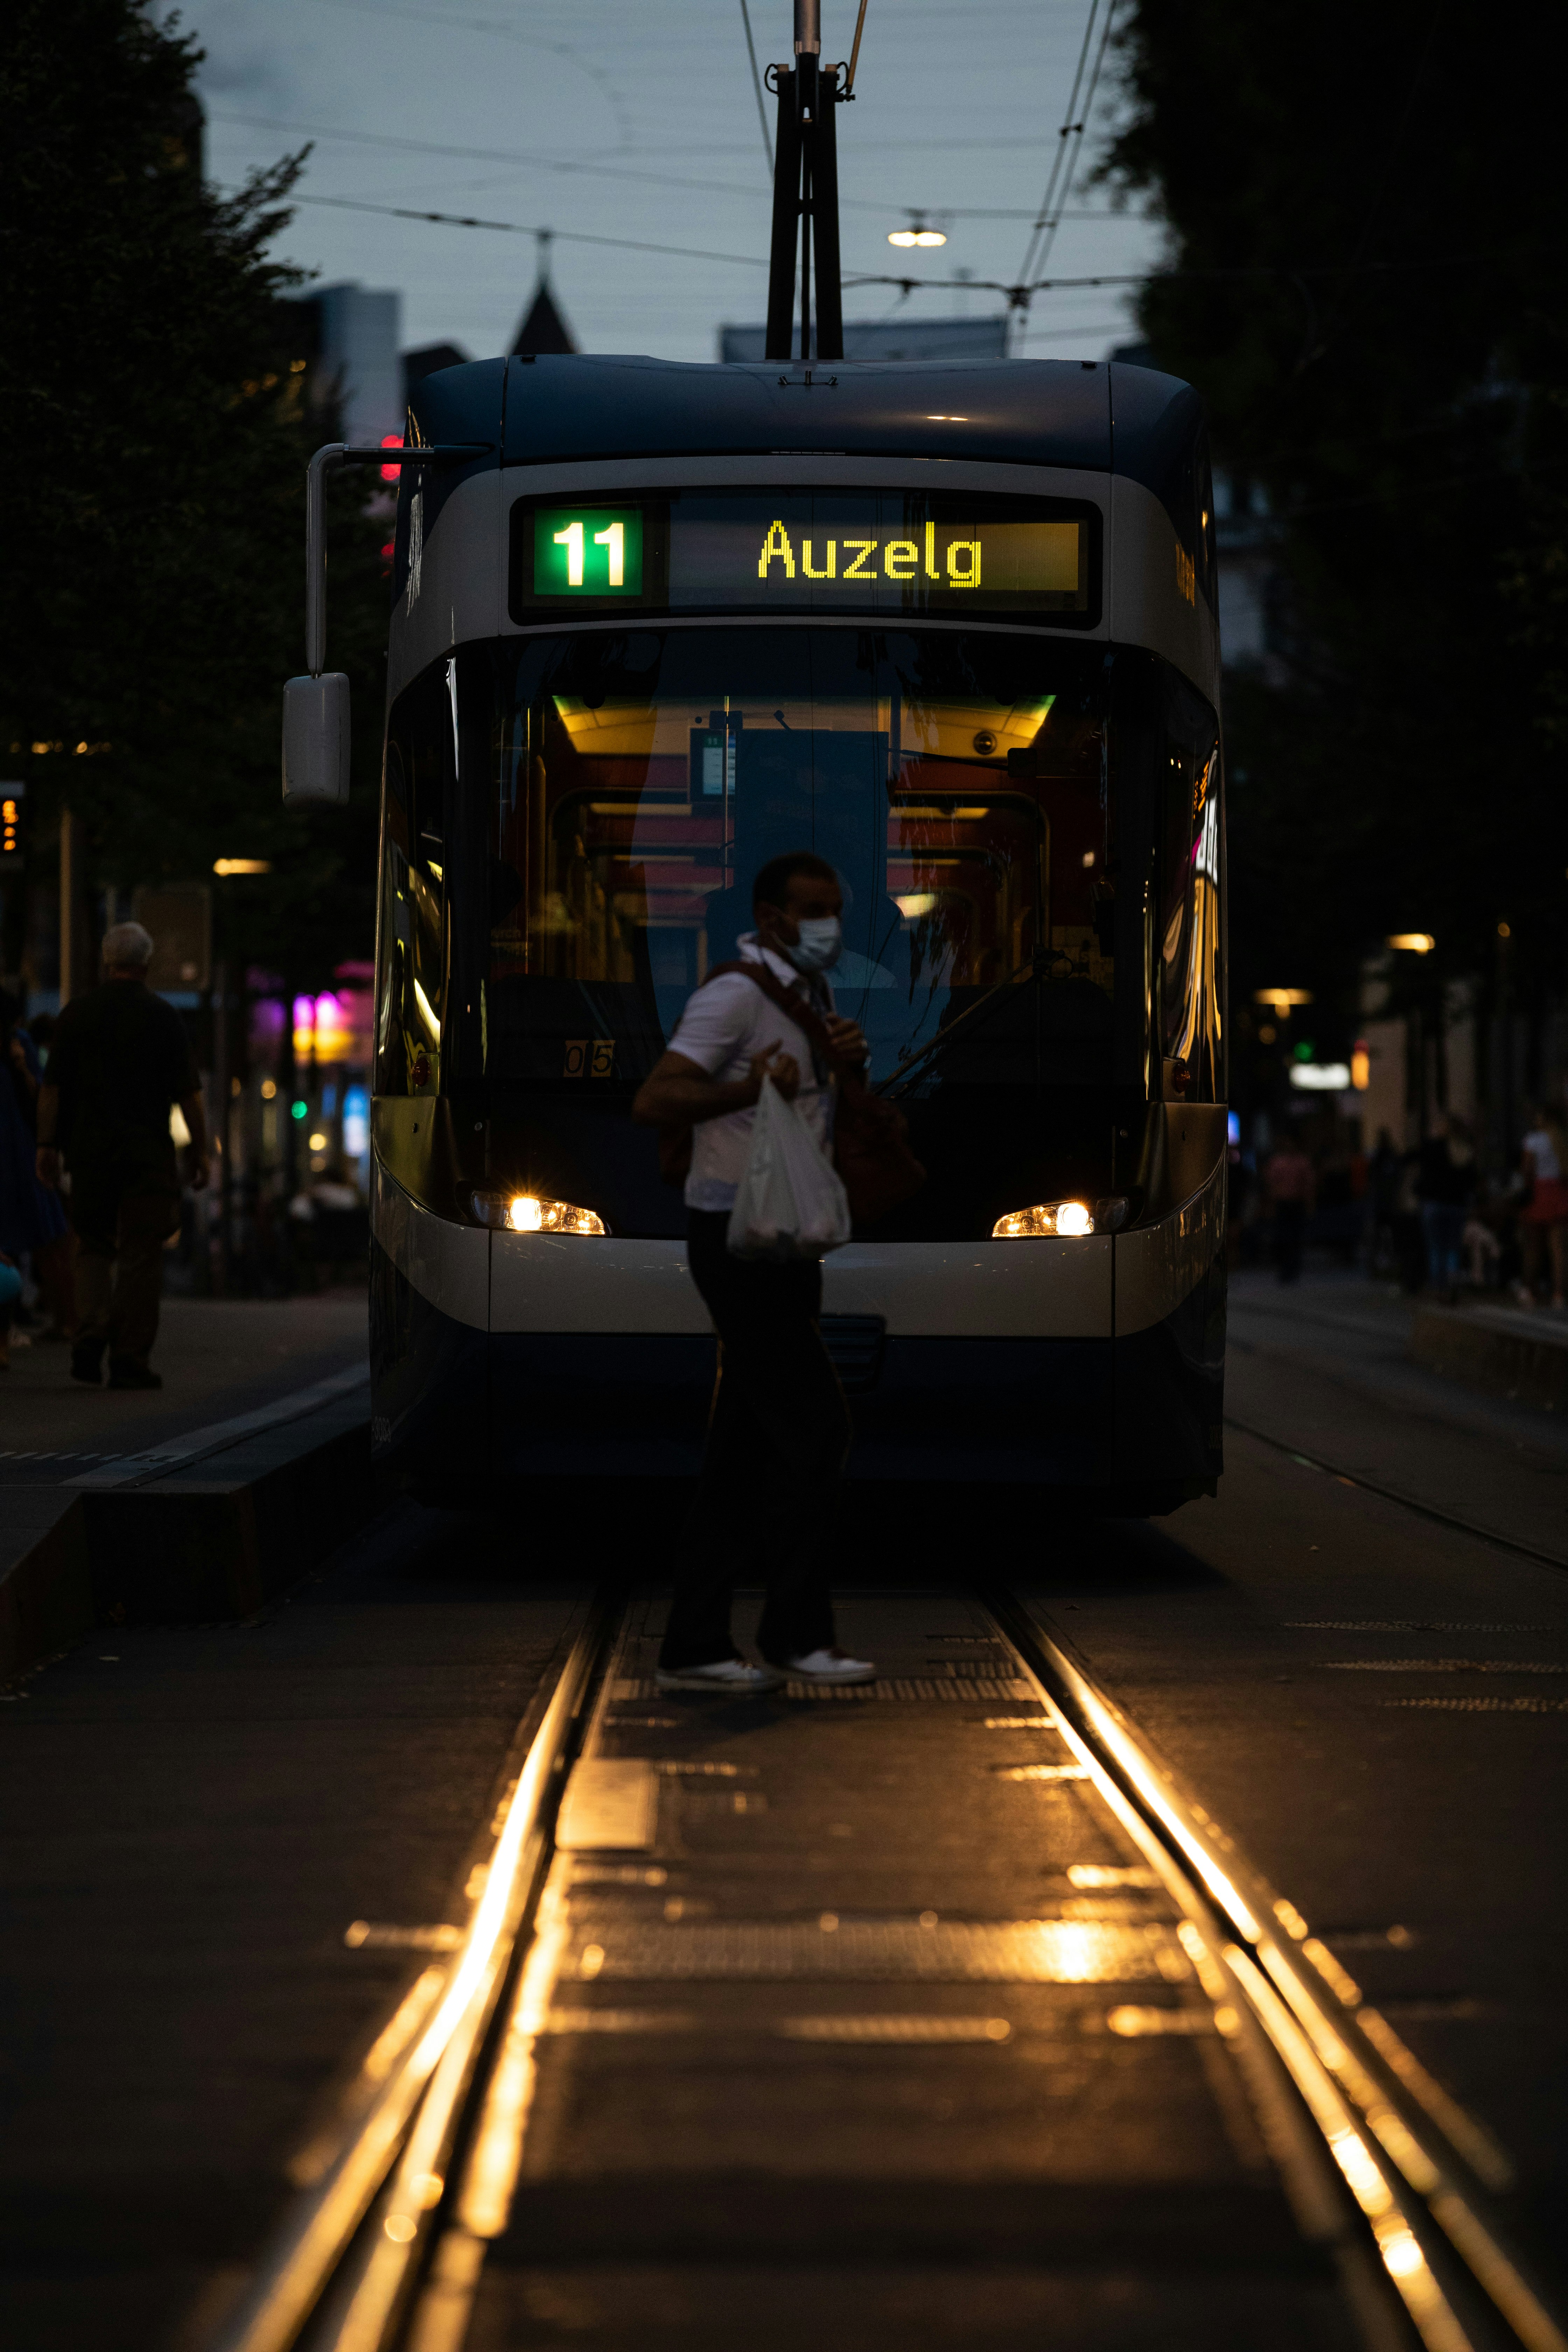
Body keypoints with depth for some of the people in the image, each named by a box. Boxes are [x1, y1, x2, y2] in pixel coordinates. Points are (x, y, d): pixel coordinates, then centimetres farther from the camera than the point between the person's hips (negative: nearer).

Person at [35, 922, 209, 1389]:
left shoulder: (77, 1013, 3)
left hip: (90, 1149, 2)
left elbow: (52, 1088, 2)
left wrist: (48, 1145, 8)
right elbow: (188, 1094, -4)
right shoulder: (163, 1017, -3)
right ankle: (130, 1360, 0)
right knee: (141, 1255, 2)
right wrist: (200, 1153, 3)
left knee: (94, 1247, 15)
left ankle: (89, 1341, -2)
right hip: (149, 1152, -2)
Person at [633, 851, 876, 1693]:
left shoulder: (811, 997, 17)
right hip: (740, 1238, -9)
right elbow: (655, 1101, -21)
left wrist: (847, 1062, 6)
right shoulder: (736, 995, -12)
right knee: (814, 1424, -11)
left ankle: (694, 1648, 8)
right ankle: (796, 1635, -5)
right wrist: (752, 1088, -33)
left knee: (746, 1450, 7)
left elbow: (822, 1118, 26)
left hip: (785, 1239, 9)